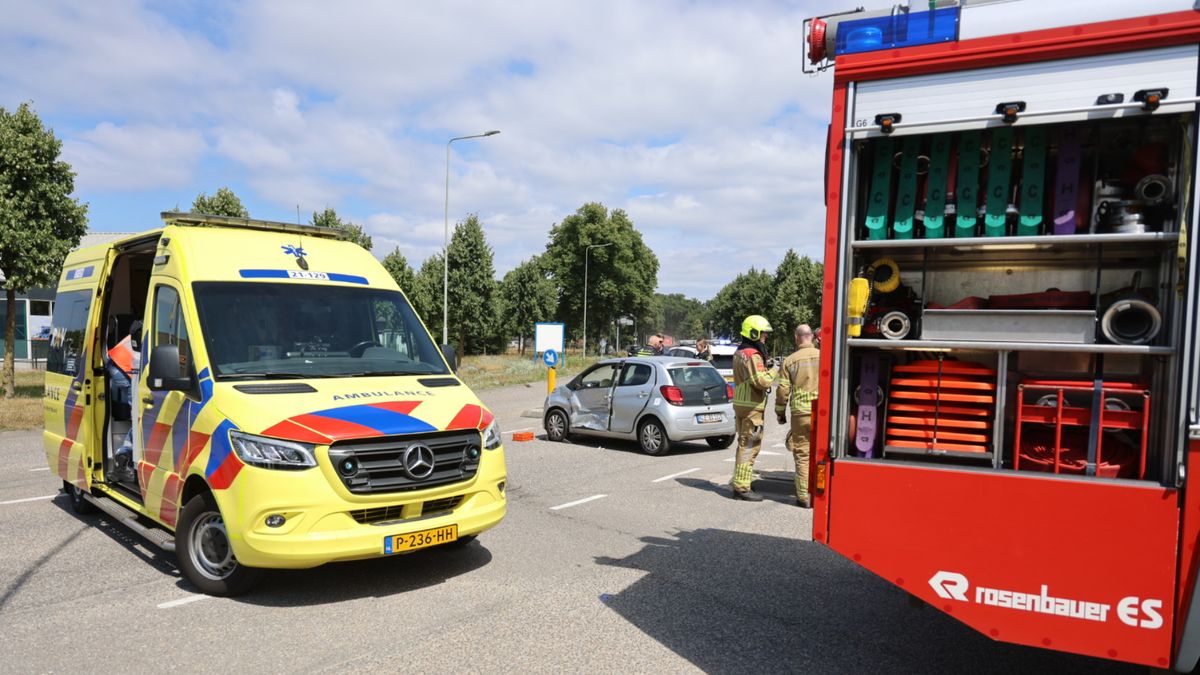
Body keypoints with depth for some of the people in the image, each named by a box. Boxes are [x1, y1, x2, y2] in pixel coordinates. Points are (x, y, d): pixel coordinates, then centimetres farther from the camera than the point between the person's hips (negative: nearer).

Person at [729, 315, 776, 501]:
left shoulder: (740, 353, 14)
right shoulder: (753, 355, -18)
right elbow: (761, 381, -25)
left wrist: (765, 369, 7)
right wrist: (772, 373, -7)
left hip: (740, 403, 10)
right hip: (752, 406, -10)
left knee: (744, 444, 18)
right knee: (750, 446, -5)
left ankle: (739, 483, 26)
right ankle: (741, 487, -3)